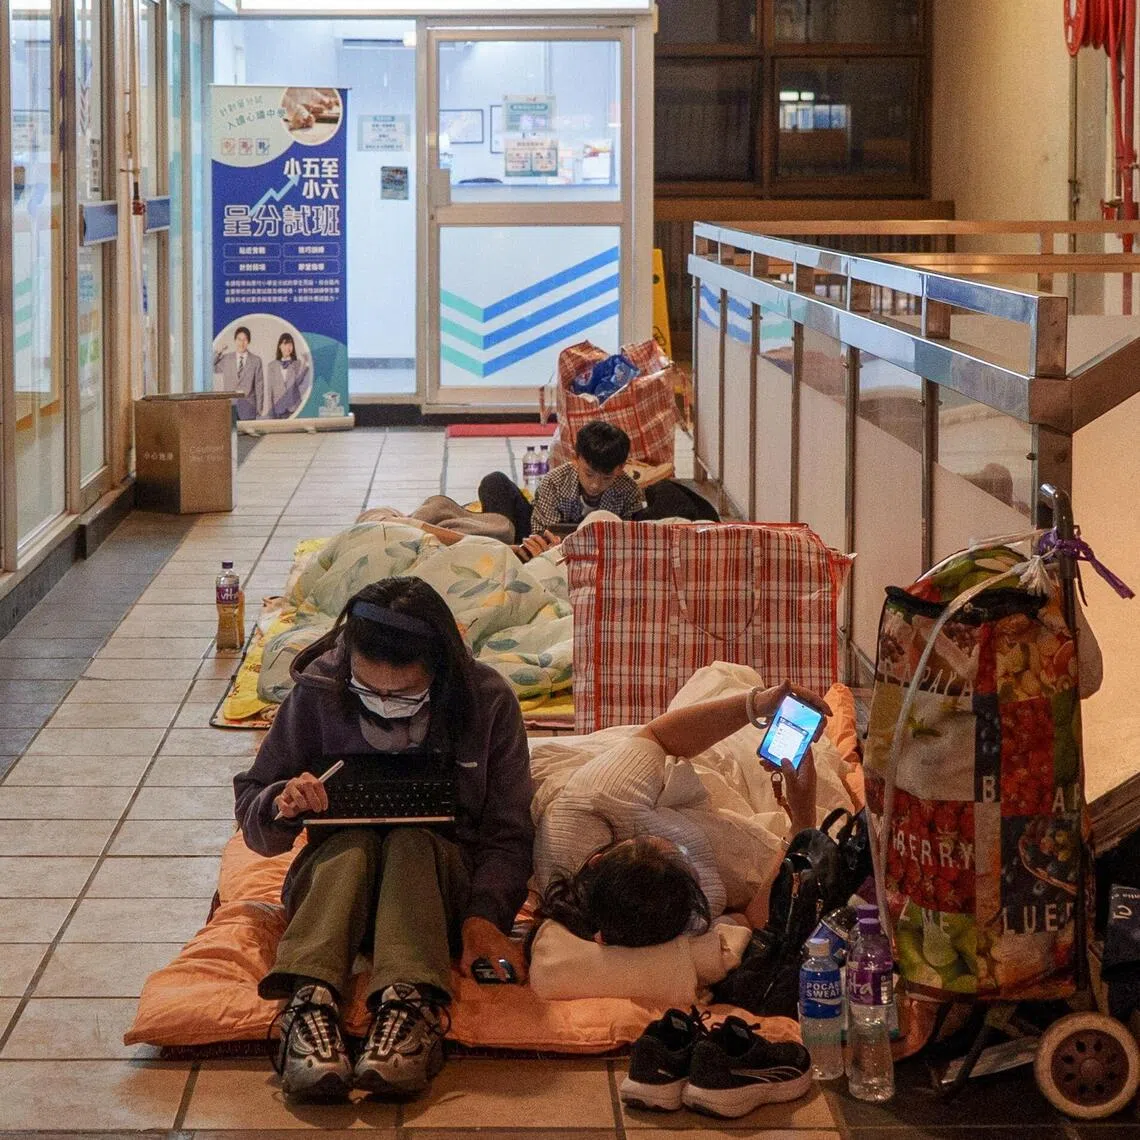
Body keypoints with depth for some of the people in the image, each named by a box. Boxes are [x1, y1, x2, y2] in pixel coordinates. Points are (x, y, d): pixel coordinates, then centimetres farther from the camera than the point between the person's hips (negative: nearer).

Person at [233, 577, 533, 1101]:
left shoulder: (488, 702, -9)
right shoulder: (317, 693, -8)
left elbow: (507, 834, -6)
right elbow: (249, 804, 1)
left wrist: (484, 915, -25)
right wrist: (280, 806, -23)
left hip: (441, 882, 0)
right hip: (336, 877, 1)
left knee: (413, 842, -34)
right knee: (352, 843, -33)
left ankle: (408, 1002, -55)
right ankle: (311, 998, -55)